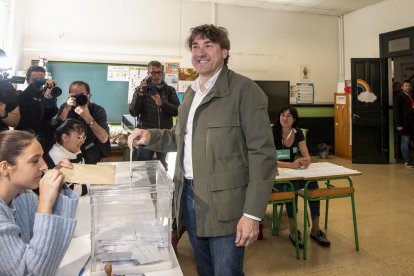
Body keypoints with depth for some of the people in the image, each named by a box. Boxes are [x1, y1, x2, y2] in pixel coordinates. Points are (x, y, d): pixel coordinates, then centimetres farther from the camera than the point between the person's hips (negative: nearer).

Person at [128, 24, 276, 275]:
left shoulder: (244, 89, -11)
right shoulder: (191, 92, 14)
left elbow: (262, 153, -15)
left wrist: (252, 214, -19)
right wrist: (150, 136, 3)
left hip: (224, 203, -7)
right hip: (189, 196, 7)